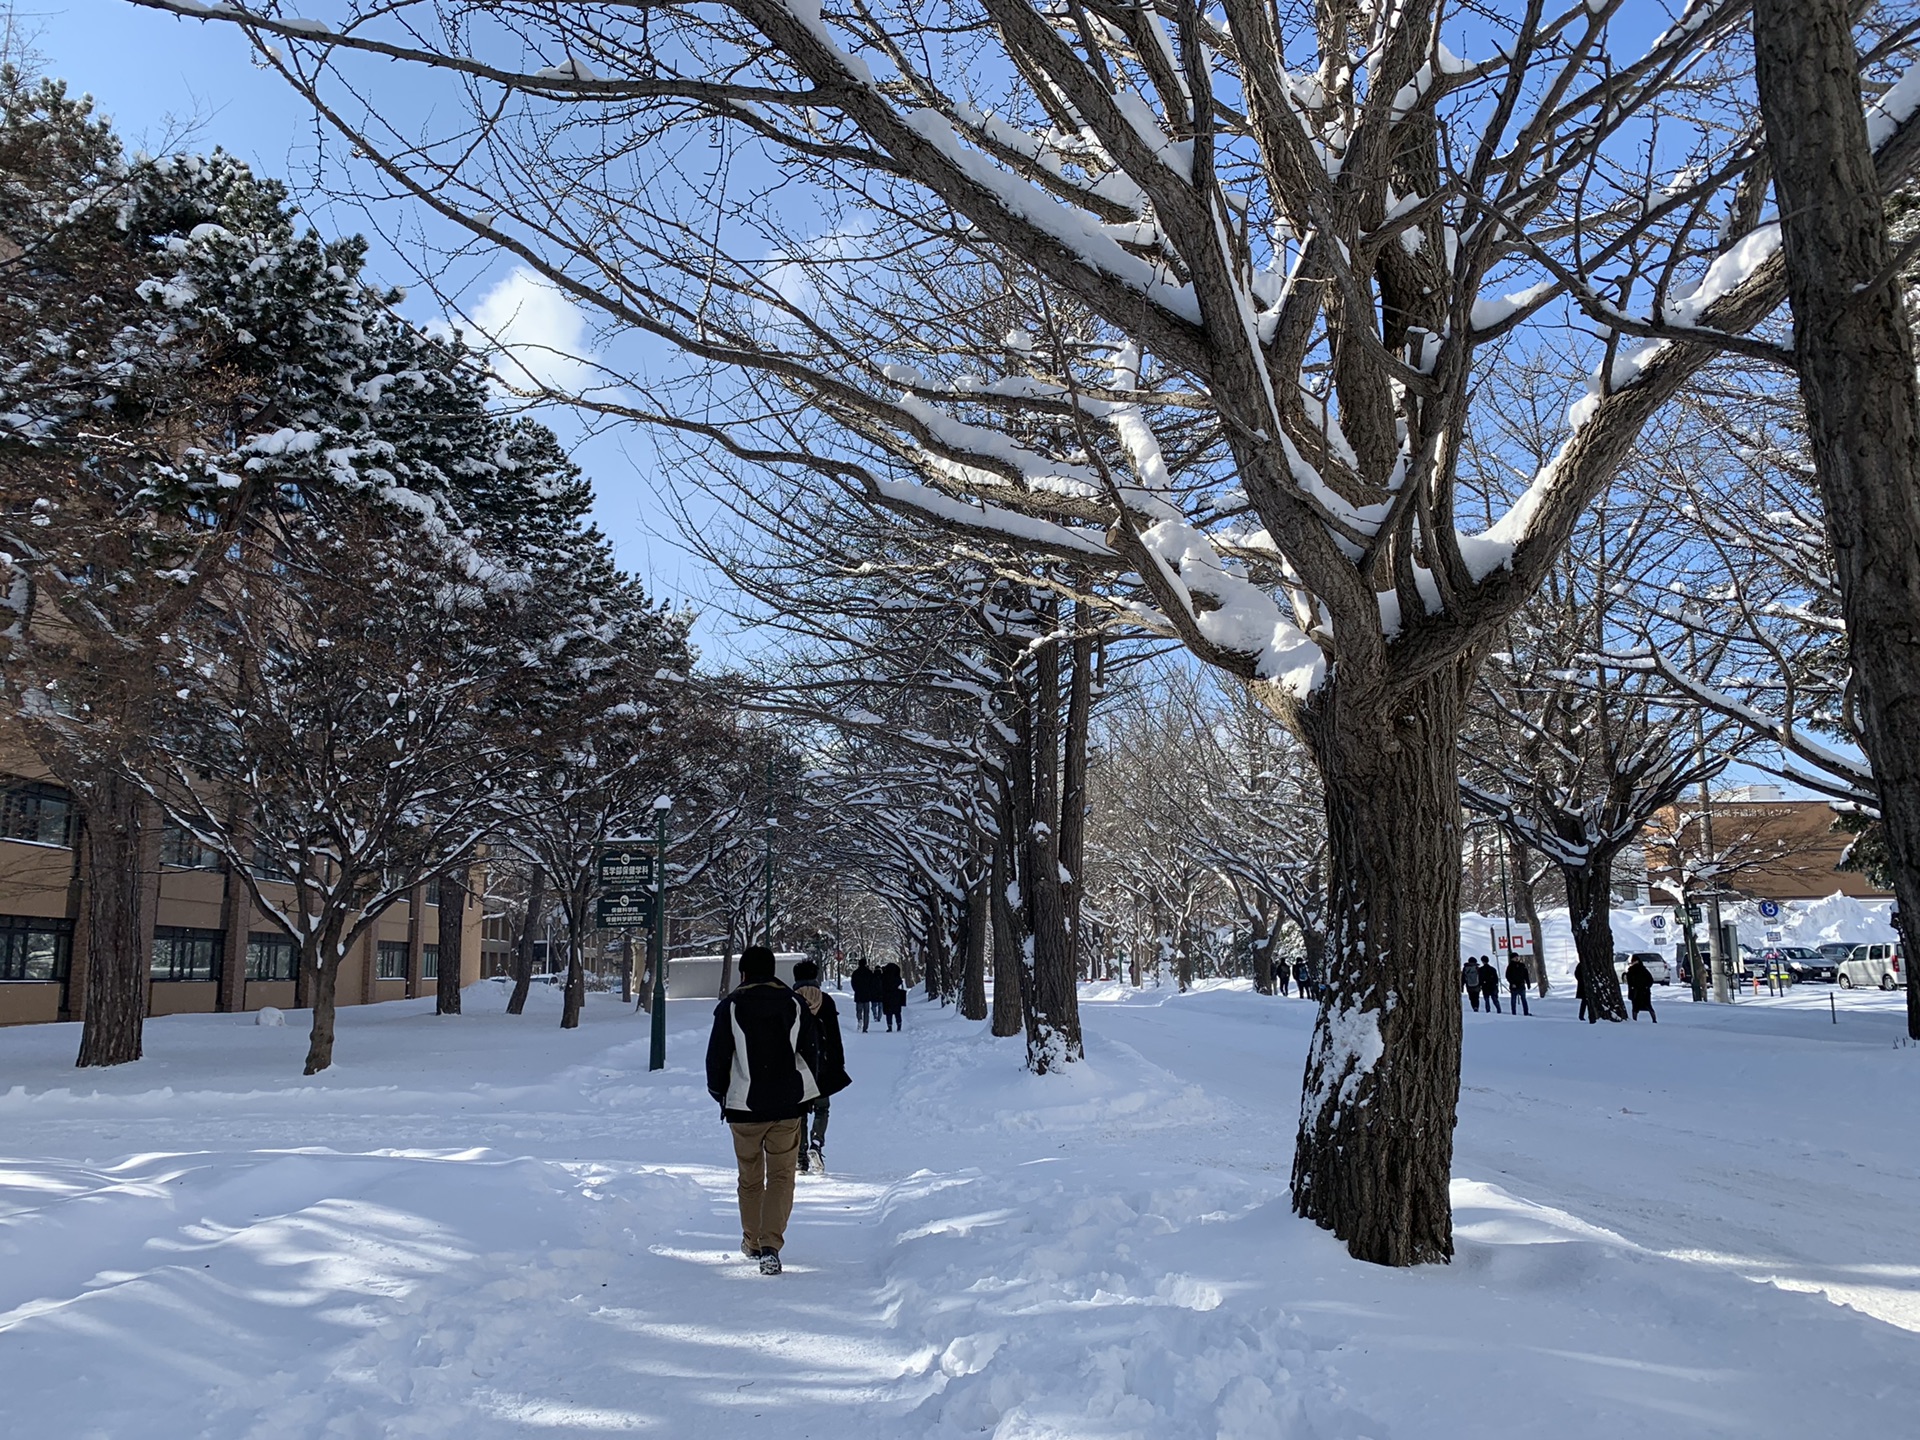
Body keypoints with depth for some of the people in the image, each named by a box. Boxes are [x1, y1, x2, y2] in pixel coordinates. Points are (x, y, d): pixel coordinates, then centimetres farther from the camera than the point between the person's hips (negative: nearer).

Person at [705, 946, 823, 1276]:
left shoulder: (730, 1007, -5)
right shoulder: (795, 1004, 1)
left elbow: (716, 1056, -2)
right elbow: (811, 1051, 5)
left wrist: (719, 1092, 16)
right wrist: (807, 1096, 17)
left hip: (744, 1108, 0)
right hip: (788, 1106, 1)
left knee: (750, 1178, 15)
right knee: (781, 1175, 4)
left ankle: (752, 1242, 27)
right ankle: (771, 1244, -11)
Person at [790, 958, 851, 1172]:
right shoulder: (825, 1000, 0)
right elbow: (834, 1036, 0)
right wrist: (839, 1064, 6)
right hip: (821, 1064, 0)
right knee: (821, 1108, 12)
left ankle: (801, 1157, 4)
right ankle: (816, 1144, -12)